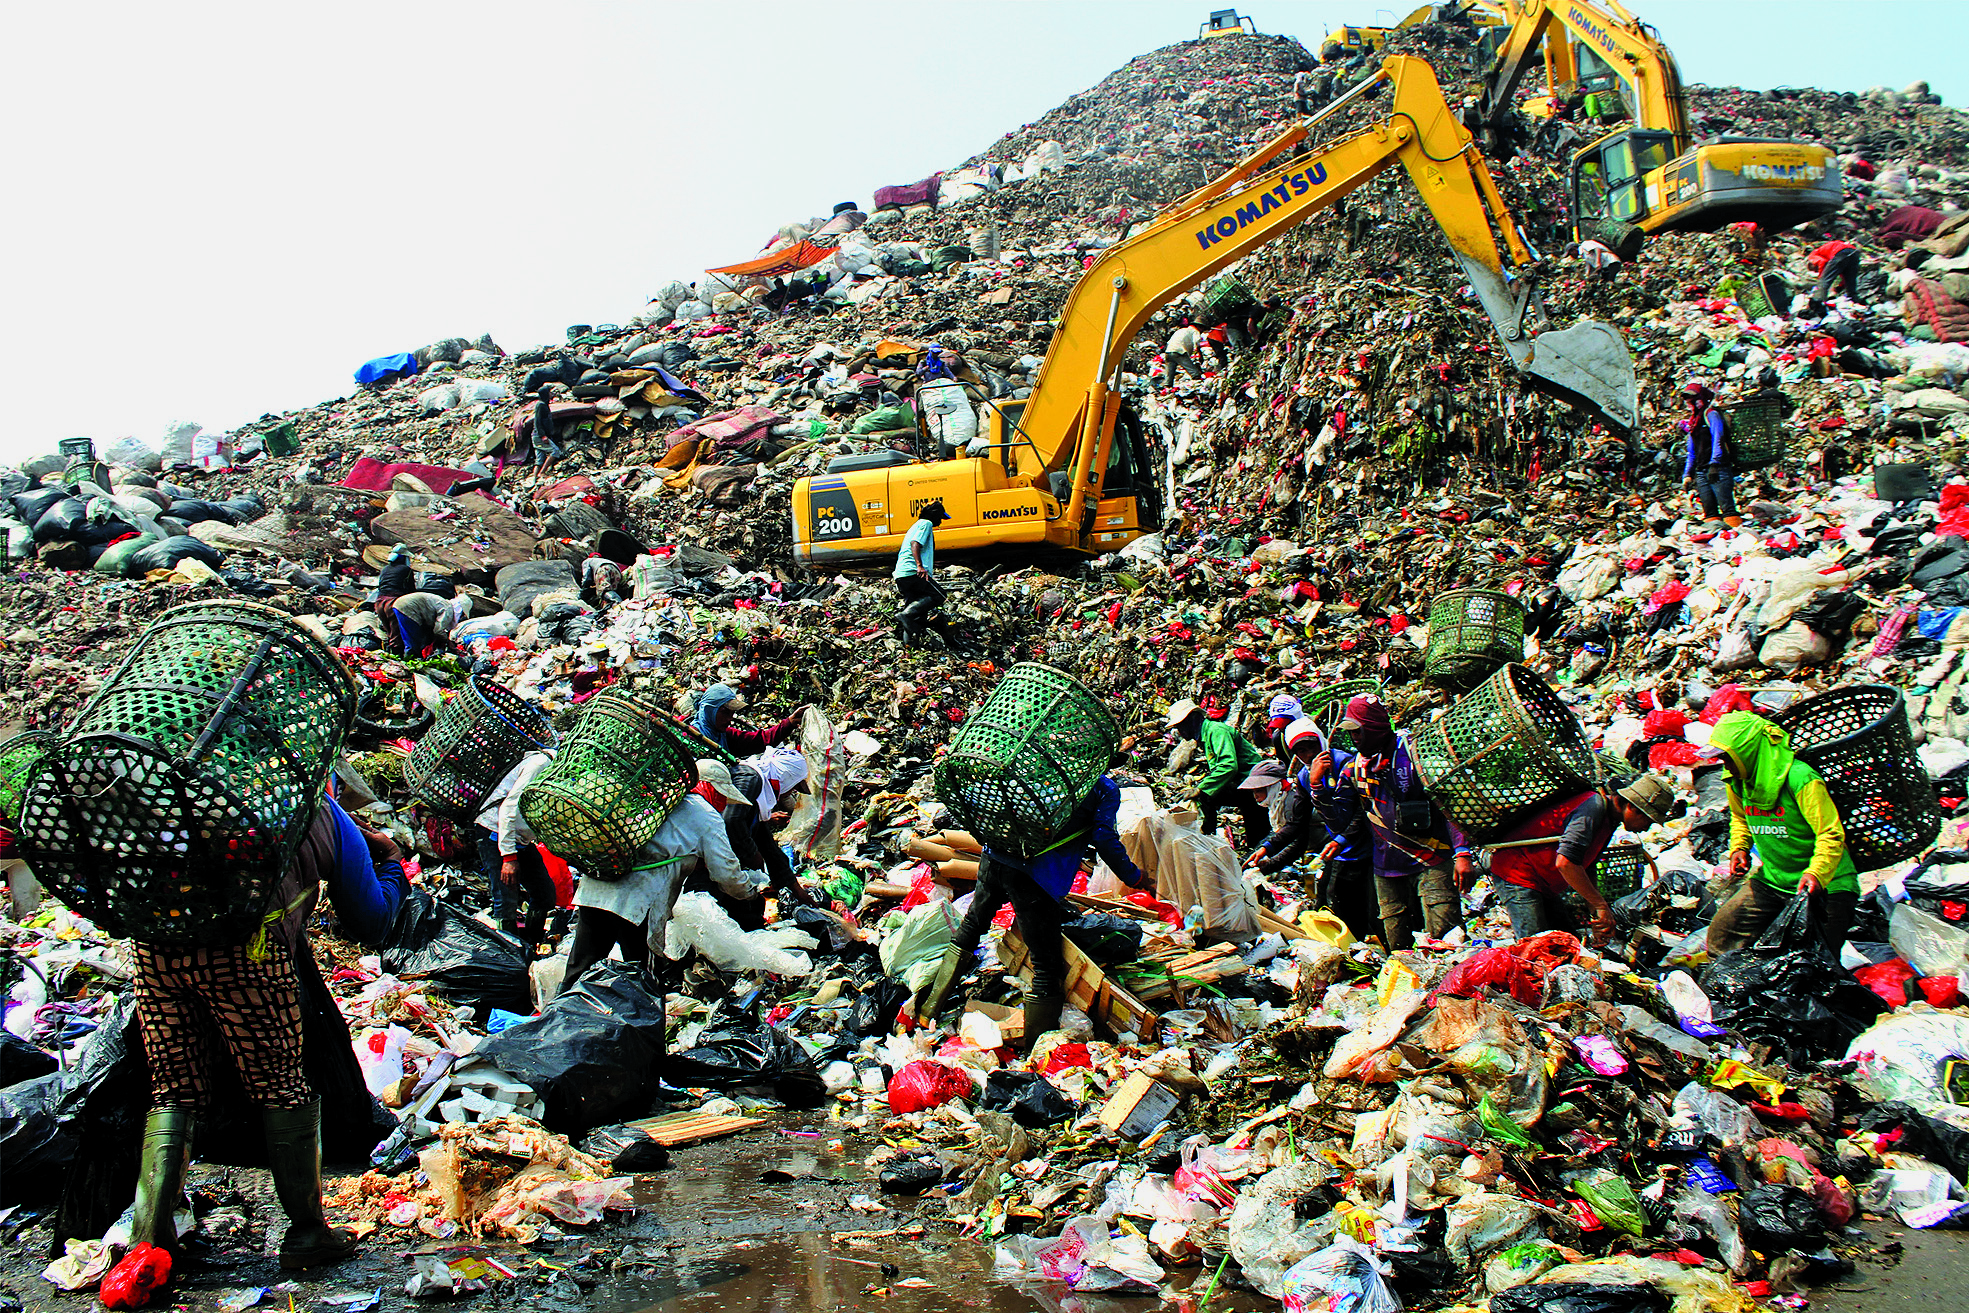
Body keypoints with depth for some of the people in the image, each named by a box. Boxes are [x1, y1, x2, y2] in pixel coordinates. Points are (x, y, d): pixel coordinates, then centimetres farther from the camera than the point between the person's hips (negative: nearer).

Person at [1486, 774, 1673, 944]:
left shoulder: (1608, 821, 10)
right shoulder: (1594, 806, -22)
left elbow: (1587, 870, 14)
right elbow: (1564, 862, -33)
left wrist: (1598, 916, 1)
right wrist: (1601, 905, -24)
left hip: (1543, 884, 11)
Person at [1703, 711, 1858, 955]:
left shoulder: (1801, 780, -21)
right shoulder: (1737, 781, 1)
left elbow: (1832, 835, -20)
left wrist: (1815, 873, -34)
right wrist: (1739, 848, 5)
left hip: (1824, 884, -6)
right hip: (1771, 881, 6)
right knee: (1721, 933, -2)